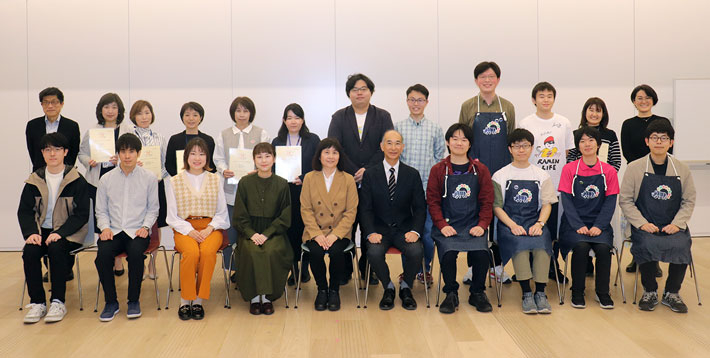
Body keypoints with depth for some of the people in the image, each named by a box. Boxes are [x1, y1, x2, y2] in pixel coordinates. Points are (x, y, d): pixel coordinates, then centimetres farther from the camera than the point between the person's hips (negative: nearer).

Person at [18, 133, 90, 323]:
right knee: (30, 251, -26)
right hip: (42, 230, 3)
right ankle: (37, 302, -15)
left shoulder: (76, 180, -4)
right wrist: (31, 232, -13)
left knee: (56, 248, -33)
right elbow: (24, 211, 6)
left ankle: (58, 302, -21)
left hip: (68, 232, -3)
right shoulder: (34, 180, 6)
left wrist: (59, 233, -20)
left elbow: (82, 214, -8)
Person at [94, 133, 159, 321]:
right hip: (113, 231, 2)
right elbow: (101, 210, 13)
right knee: (103, 253, -30)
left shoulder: (149, 178, 7)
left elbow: (153, 209, 10)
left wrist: (145, 226, -7)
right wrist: (105, 227, -5)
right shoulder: (106, 179, 10)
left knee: (136, 252, -34)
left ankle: (134, 301, -15)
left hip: (137, 232, -1)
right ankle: (111, 302, -13)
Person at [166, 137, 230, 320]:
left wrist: (209, 229, -7)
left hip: (210, 227, 1)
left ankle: (198, 301, -20)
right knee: (191, 252, -33)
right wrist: (190, 231, -10)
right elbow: (173, 216, 6)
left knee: (208, 251, -33)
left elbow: (222, 212, 11)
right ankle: (185, 301, -18)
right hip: (184, 228, -1)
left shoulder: (215, 179, 13)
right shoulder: (174, 182, 9)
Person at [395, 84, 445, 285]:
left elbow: (440, 158, 10)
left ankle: (426, 269, 17)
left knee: (428, 231, 0)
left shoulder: (435, 129, 7)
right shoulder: (398, 128, 6)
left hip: (428, 188, 0)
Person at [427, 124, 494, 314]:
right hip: (447, 226, -1)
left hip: (473, 226, 1)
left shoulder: (480, 170, 11)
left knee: (481, 253, -27)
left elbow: (487, 202, 8)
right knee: (448, 253, -29)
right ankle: (451, 295, -5)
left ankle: (477, 293, 0)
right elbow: (433, 201, 5)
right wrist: (442, 225, -10)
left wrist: (482, 225, -7)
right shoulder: (438, 170, 8)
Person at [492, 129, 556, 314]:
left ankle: (540, 292, -24)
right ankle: (526, 293, -27)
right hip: (509, 224, -1)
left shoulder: (541, 175, 15)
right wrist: (512, 225, -14)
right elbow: (496, 206, 3)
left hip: (535, 221, 2)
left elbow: (546, 205, 10)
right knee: (520, 243, -34)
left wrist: (539, 223, -10)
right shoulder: (500, 175, 9)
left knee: (541, 243, -32)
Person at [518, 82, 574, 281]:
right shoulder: (526, 124, 0)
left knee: (556, 226, 7)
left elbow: (568, 154, 12)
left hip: (558, 184, 2)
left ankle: (553, 266, 20)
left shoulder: (564, 123, 7)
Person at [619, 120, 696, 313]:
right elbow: (625, 200, 2)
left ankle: (672, 294, -4)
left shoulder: (682, 169, 9)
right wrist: (642, 223, -11)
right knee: (647, 245, -33)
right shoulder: (634, 168, 3)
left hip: (673, 227, 2)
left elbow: (689, 201, 10)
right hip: (644, 226, -2)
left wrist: (677, 224, -7)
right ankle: (650, 292, -6)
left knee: (681, 246, -29)